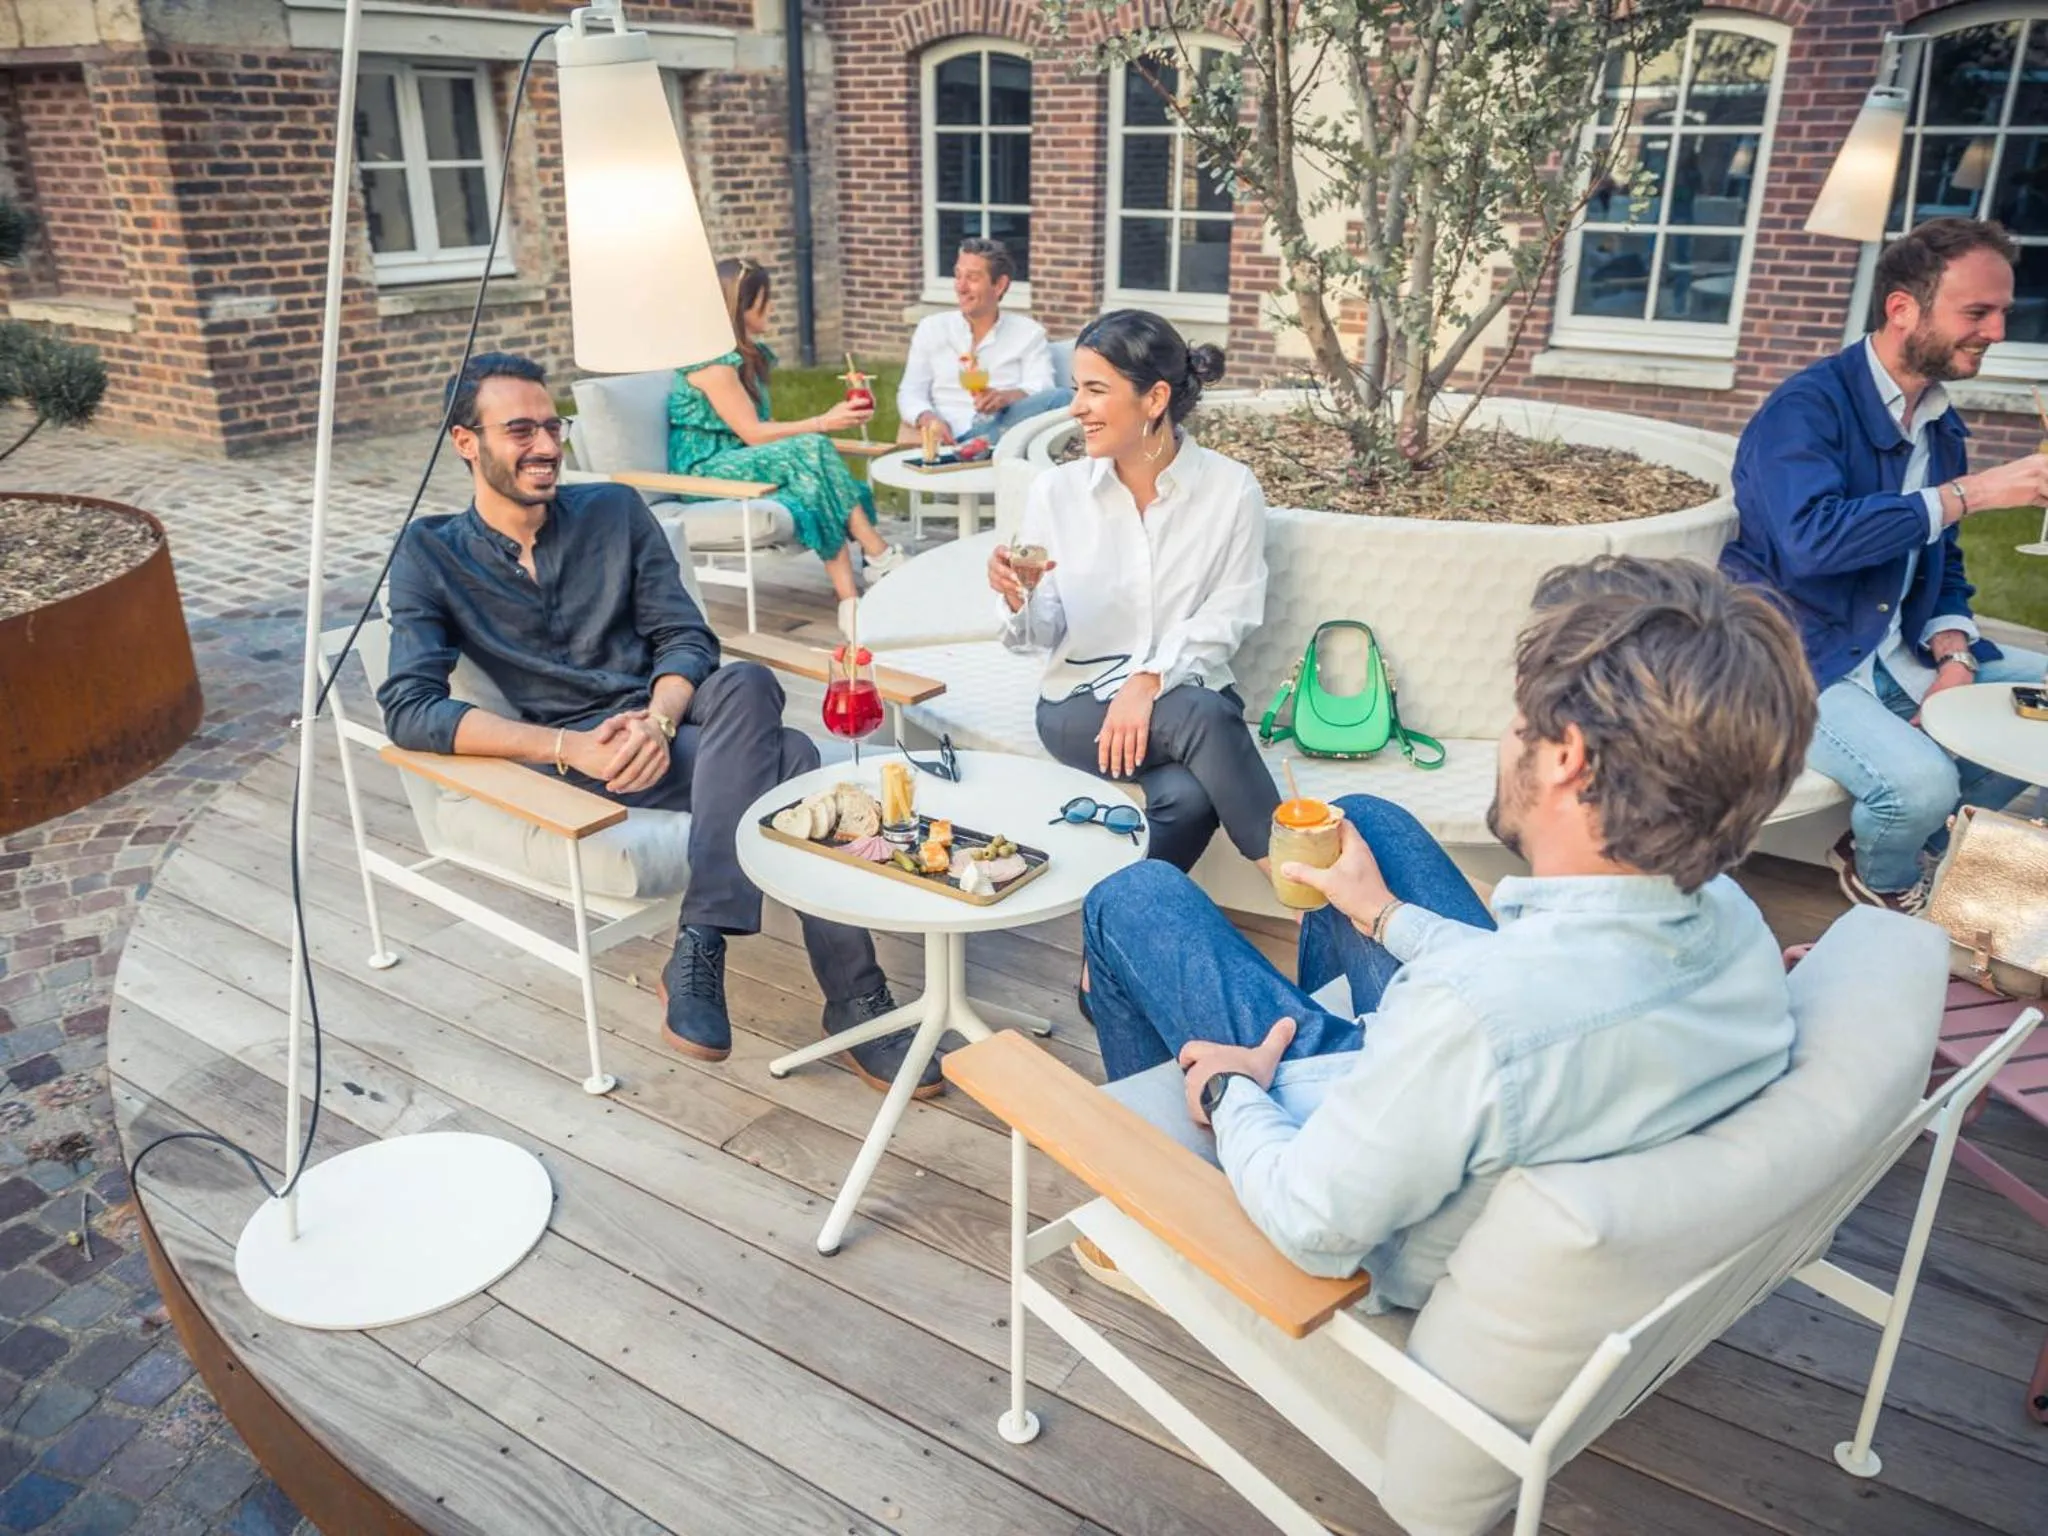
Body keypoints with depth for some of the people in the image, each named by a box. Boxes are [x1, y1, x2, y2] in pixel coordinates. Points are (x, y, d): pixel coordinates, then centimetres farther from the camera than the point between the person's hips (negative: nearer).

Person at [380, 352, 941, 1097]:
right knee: (788, 760, -31)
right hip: (569, 753, -3)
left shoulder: (615, 511, 11)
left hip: (667, 714, 4)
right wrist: (568, 747, -22)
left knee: (744, 686, -35)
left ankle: (698, 953, -35)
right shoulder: (431, 555, 3)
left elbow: (686, 638, 5)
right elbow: (410, 709, -10)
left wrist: (659, 720, -19)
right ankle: (853, 1000, -31)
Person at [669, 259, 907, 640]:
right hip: (705, 471, -8)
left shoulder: (751, 354, 17)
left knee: (817, 491, -24)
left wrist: (832, 419, -4)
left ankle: (850, 603, -38)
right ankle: (881, 557, -28)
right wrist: (824, 423, -18)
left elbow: (761, 428, 8)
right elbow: (752, 433, -17)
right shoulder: (712, 360, -12)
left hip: (741, 462, 8)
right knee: (811, 450, -28)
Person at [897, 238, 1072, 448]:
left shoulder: (1028, 332, 15)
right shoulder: (932, 328, 19)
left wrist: (1007, 397, -26)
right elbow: (910, 393, 12)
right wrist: (928, 418, -13)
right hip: (953, 437, -1)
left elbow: (1041, 390, -1)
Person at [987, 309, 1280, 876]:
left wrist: (1149, 681, -21)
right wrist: (1020, 599, -21)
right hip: (1079, 701, 0)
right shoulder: (1056, 492, -1)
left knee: (1189, 796, -34)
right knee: (1200, 717, -33)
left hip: (1186, 694, 1)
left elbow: (1228, 616, -7)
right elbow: (1047, 632, 2)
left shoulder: (1231, 488, -4)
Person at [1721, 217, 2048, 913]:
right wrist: (1970, 492, -26)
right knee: (1921, 782, -29)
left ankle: (1925, 843, 18)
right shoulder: (1806, 407, -15)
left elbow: (1942, 569, 16)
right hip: (1802, 659, -9)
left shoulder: (1941, 424, 11)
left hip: (1900, 654, 9)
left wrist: (1956, 660, -3)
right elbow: (1810, 538, -32)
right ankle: (1883, 881, 7)